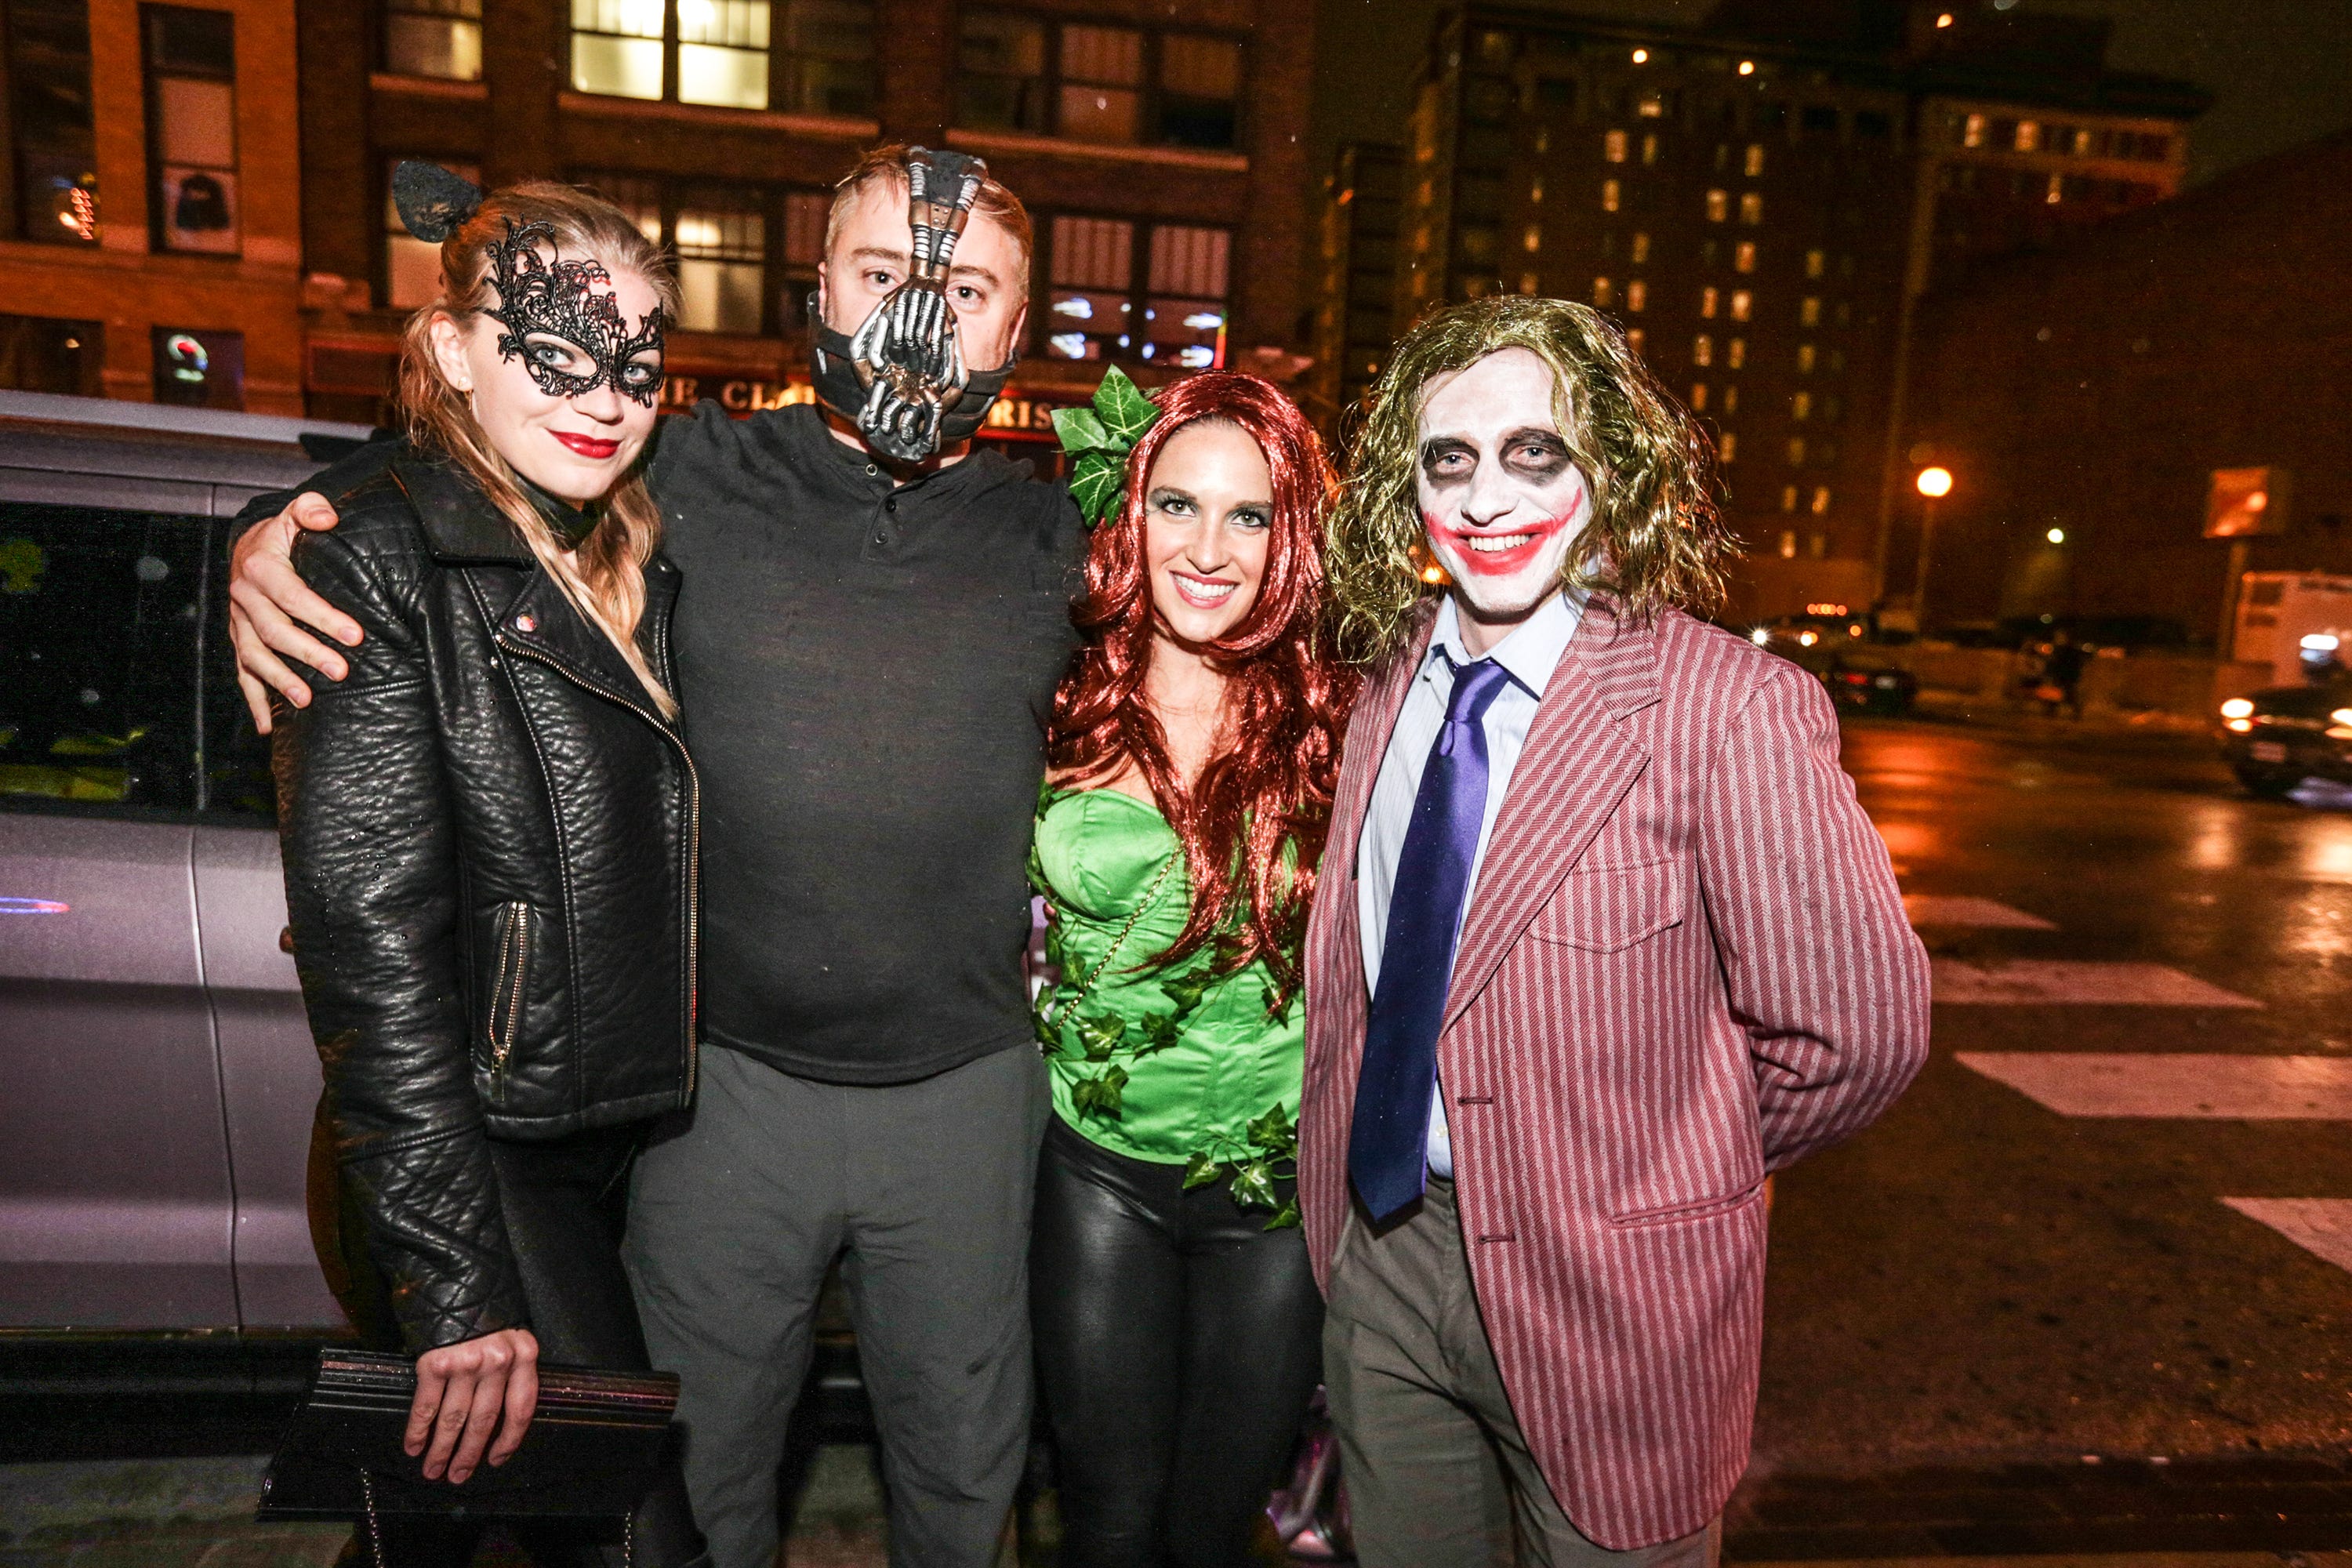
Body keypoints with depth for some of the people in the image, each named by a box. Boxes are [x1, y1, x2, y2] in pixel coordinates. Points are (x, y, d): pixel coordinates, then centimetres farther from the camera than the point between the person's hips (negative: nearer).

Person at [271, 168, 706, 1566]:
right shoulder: (381, 568, -11)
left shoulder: (642, 561, 10)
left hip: (622, 1143, 6)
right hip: (465, 1168, -6)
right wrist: (460, 1283, -19)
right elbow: (374, 944, -17)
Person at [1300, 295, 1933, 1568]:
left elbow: (1857, 1030, -16)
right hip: (1380, 1258, 5)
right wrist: (1343, 1166, 7)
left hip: (1602, 1291, -5)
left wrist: (1685, 1166, -3)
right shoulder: (1390, 680, -1)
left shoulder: (1731, 710, -20)